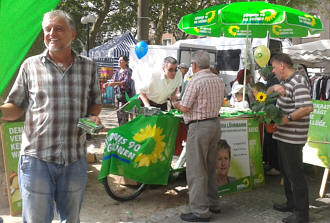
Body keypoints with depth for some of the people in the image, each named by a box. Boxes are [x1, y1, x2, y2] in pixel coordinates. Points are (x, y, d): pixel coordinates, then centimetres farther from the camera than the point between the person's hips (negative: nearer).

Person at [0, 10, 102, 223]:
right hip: (36, 158, -2)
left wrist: (93, 117, -5)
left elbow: (96, 102, 16)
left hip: (75, 159, 2)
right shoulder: (30, 65, 1)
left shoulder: (89, 67, 5)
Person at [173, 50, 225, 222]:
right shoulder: (219, 81, 9)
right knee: (210, 167, 19)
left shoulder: (195, 81, -15)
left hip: (199, 127, -8)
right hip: (215, 123, 9)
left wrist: (177, 104, 7)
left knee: (196, 169, -2)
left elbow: (185, 107, -13)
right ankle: (213, 203, 29)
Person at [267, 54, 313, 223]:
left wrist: (288, 118, -22)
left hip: (292, 137, -10)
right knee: (286, 171, 20)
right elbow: (267, 94, 20)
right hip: (283, 135, 10)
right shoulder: (287, 82, 15)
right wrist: (275, 87, 0)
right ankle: (292, 203, 35)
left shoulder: (298, 83, -18)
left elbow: (307, 108, -29)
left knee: (295, 174, -4)